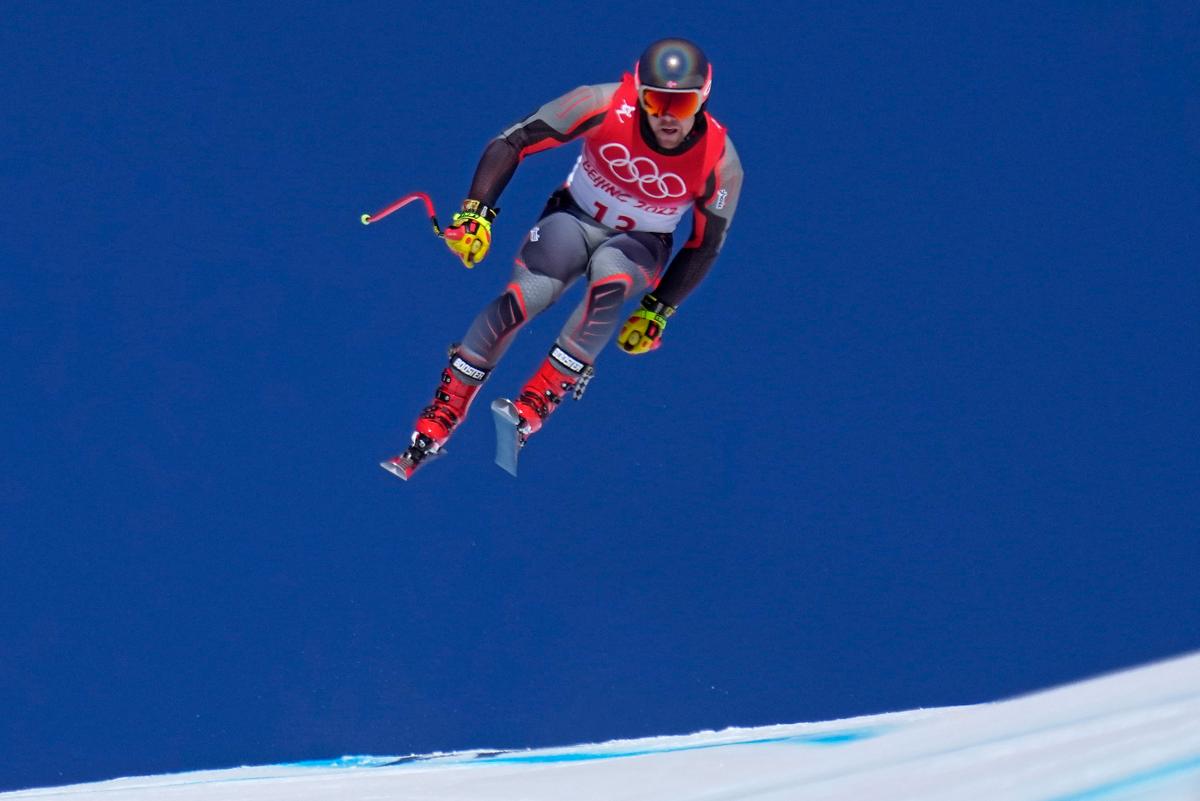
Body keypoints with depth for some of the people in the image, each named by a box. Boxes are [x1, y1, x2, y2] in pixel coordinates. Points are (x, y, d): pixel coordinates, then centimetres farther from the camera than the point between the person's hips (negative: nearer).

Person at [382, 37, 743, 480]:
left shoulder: (719, 162, -21)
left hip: (640, 244, 0)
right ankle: (438, 421, -19)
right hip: (575, 217, 0)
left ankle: (535, 403, -32)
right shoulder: (606, 107, -23)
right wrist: (476, 211, -25)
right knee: (525, 296, -28)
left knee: (610, 279, -37)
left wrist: (657, 311, -6)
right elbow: (512, 142, -16)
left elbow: (706, 243, -5)